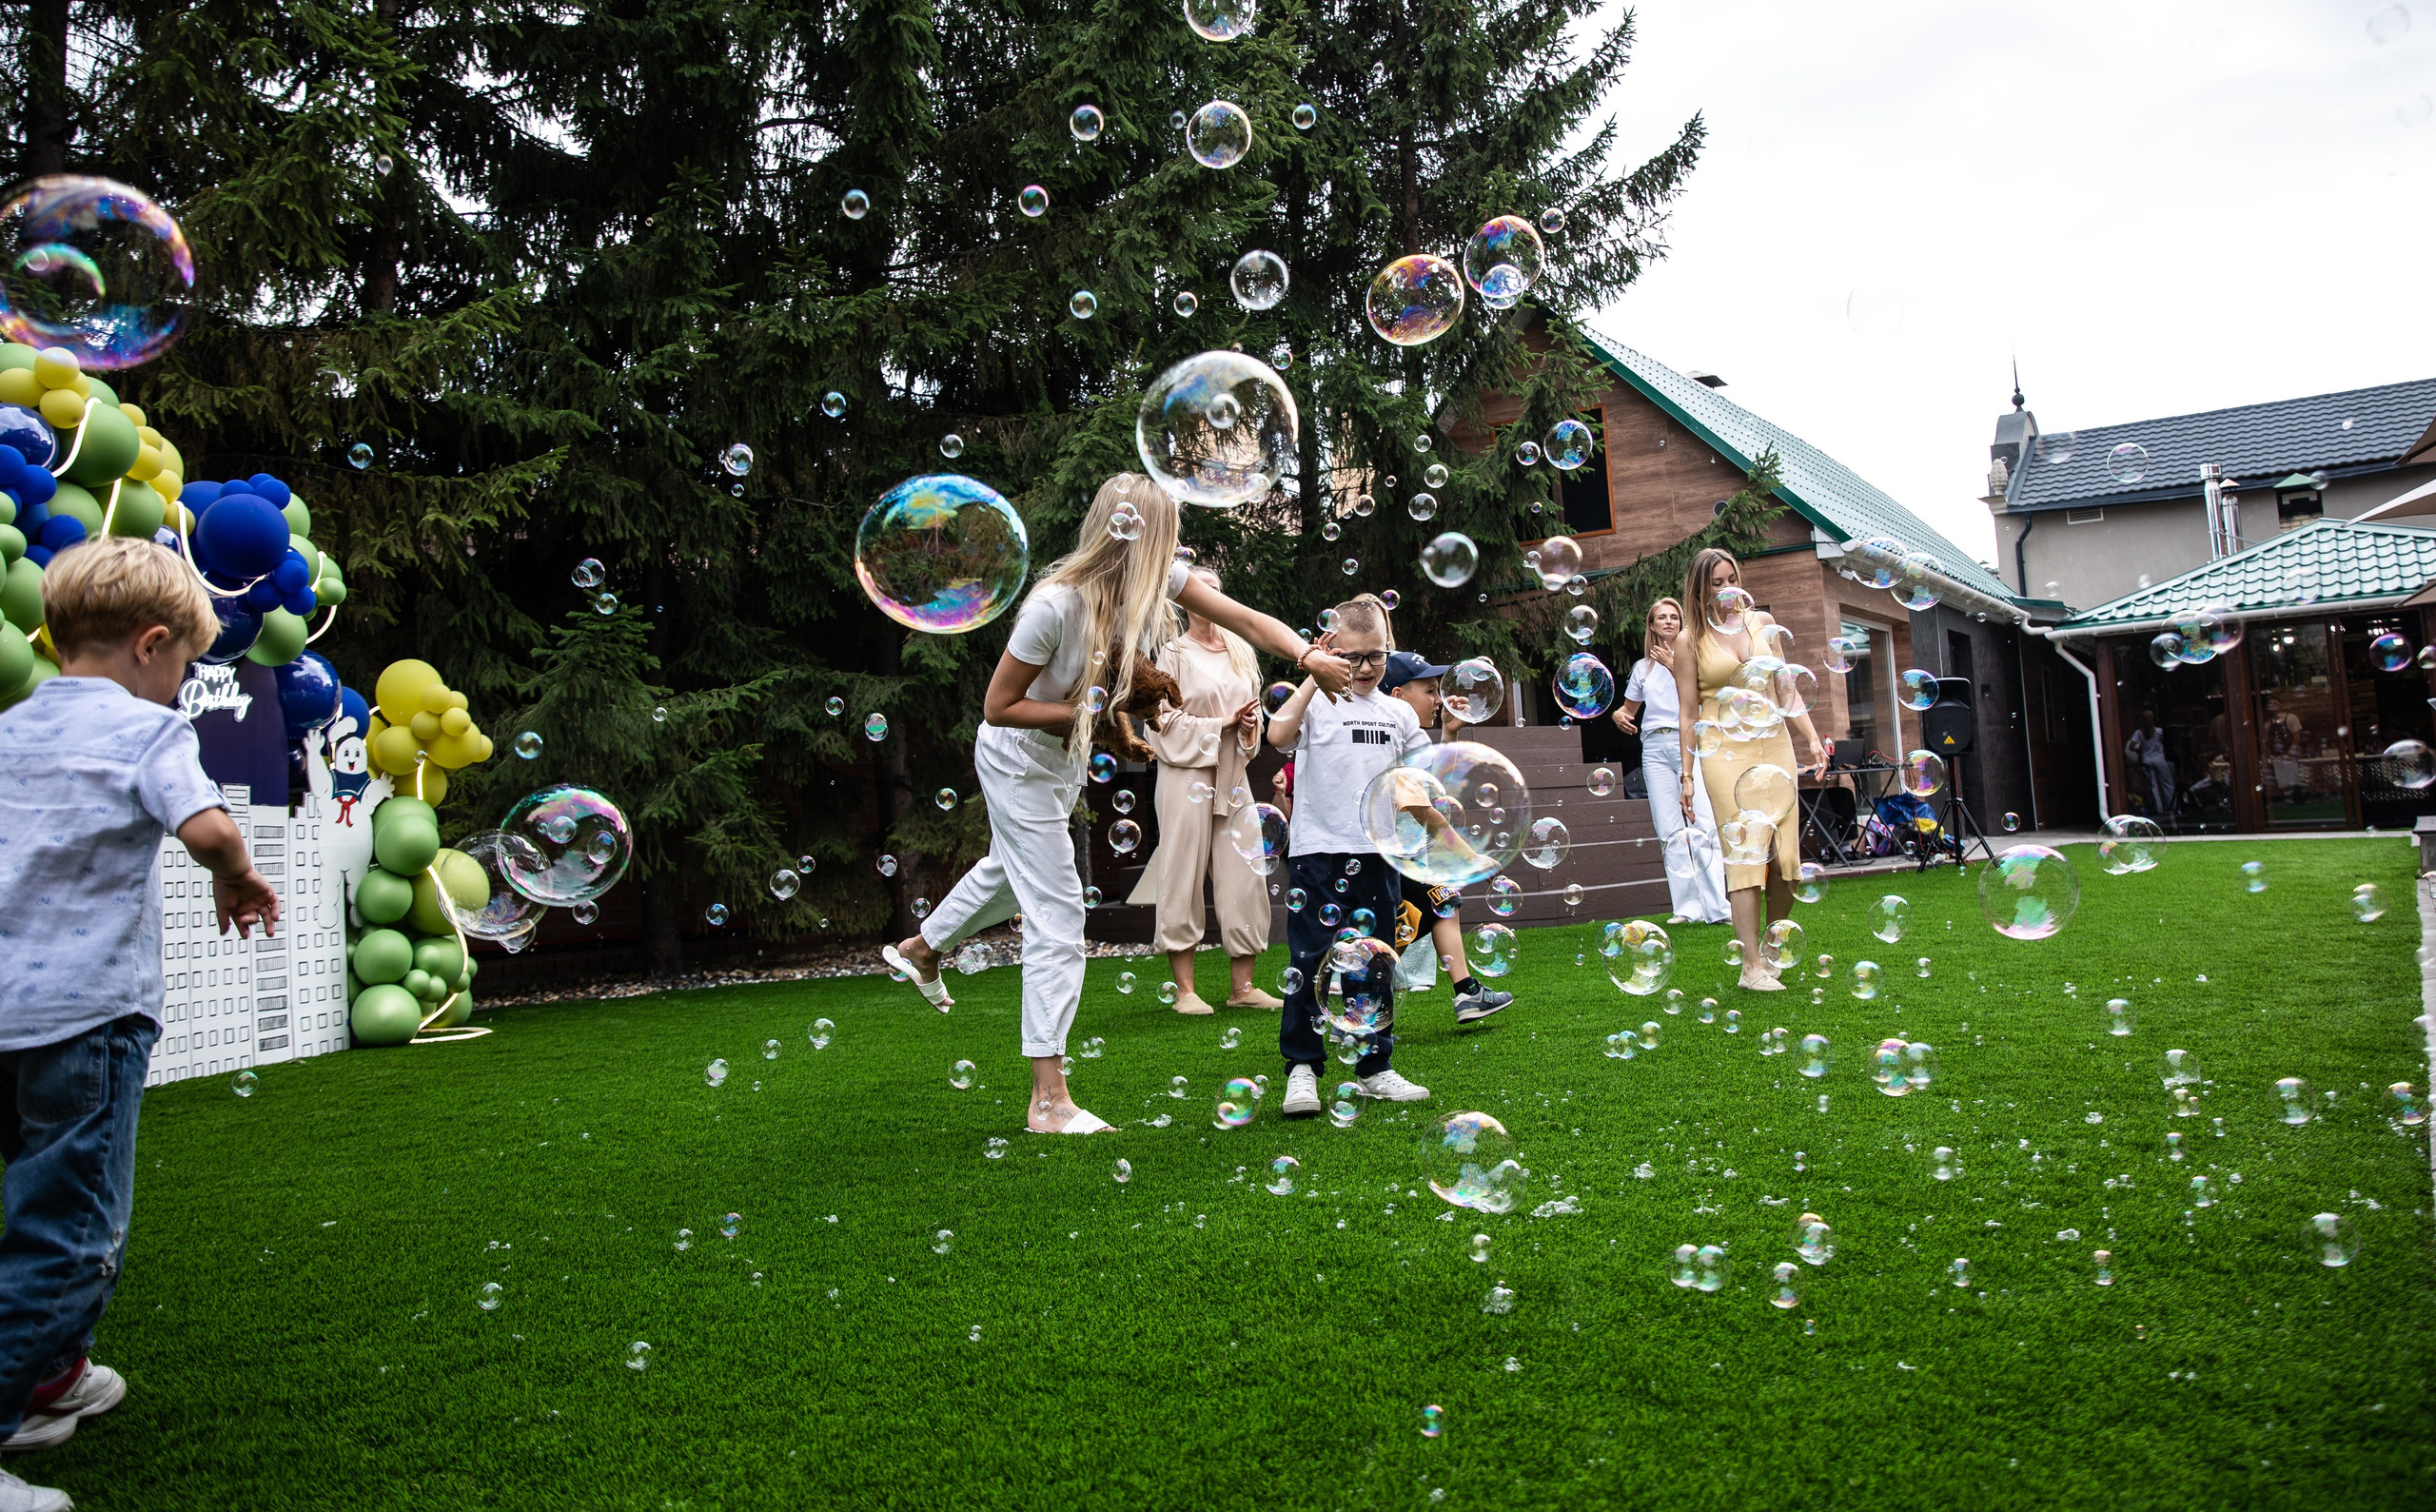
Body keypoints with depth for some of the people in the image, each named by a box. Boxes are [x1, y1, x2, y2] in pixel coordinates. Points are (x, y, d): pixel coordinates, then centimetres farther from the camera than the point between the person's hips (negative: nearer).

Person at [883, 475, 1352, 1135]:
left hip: (1066, 758, 8)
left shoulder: (1157, 578, -14)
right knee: (1057, 919, -9)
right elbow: (998, 707, -25)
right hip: (1020, 762, -8)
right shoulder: (1057, 604, -33)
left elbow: (1245, 618, -20)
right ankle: (1048, 1100, -2)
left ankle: (921, 947, 58)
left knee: (1012, 870, 31)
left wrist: (1307, 655, -37)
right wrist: (1094, 709, -27)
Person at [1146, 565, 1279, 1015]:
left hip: (1232, 776, 5)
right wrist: (1223, 722, -9)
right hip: (1187, 773, -5)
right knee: (1184, 878, -4)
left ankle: (1242, 986, 9)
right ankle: (1185, 990, 1)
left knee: (1245, 879, 1)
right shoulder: (1174, 654, 1)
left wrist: (1249, 727, 0)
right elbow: (1167, 722, -6)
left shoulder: (1241, 651, 16)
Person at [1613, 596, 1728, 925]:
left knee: (1704, 824, -16)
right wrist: (1617, 714, 5)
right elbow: (1630, 707, 28)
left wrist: (1674, 666, -10)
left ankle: (1715, 908, -19)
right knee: (1669, 831, -2)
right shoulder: (1643, 667, 20)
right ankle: (1686, 908, 0)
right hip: (1655, 748, 4)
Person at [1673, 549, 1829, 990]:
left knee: (1785, 853, -2)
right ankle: (1752, 966, -7)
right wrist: (1686, 776, 0)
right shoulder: (1690, 640, 2)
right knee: (1744, 853, -10)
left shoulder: (1761, 622, 12)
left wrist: (1813, 738, 7)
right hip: (1725, 752, -3)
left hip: (1774, 744, 4)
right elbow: (1688, 711, 3)